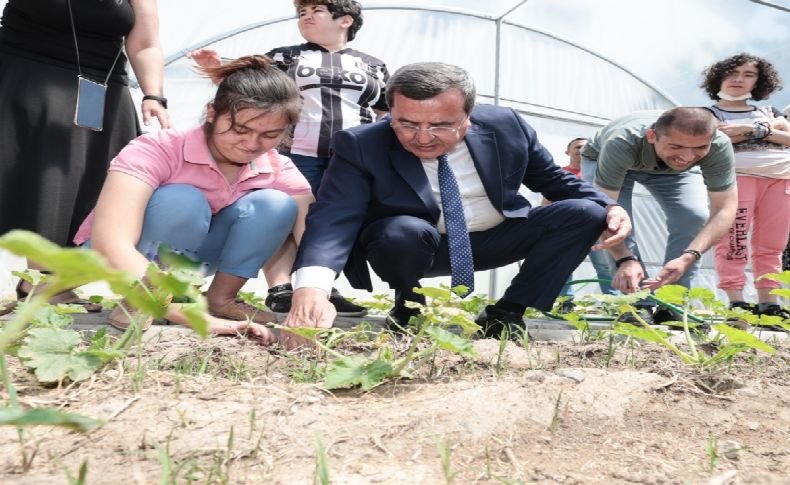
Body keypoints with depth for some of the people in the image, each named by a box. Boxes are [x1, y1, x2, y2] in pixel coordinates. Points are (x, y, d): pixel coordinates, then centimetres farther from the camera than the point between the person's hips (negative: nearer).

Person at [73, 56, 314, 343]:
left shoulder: (279, 172, -15)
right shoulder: (158, 150, -30)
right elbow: (110, 245, -42)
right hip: (118, 267, -4)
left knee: (275, 205, -21)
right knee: (180, 201, -35)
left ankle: (220, 298, -8)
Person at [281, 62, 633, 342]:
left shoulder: (505, 126, -11)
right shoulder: (362, 145, -20)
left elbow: (551, 179, 3)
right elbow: (334, 216, -31)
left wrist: (607, 206, -13)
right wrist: (311, 288, -49)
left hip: (499, 240, 3)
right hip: (414, 247, -3)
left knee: (585, 212, -14)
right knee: (403, 231, -38)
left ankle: (505, 315, -5)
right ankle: (409, 311, -4)